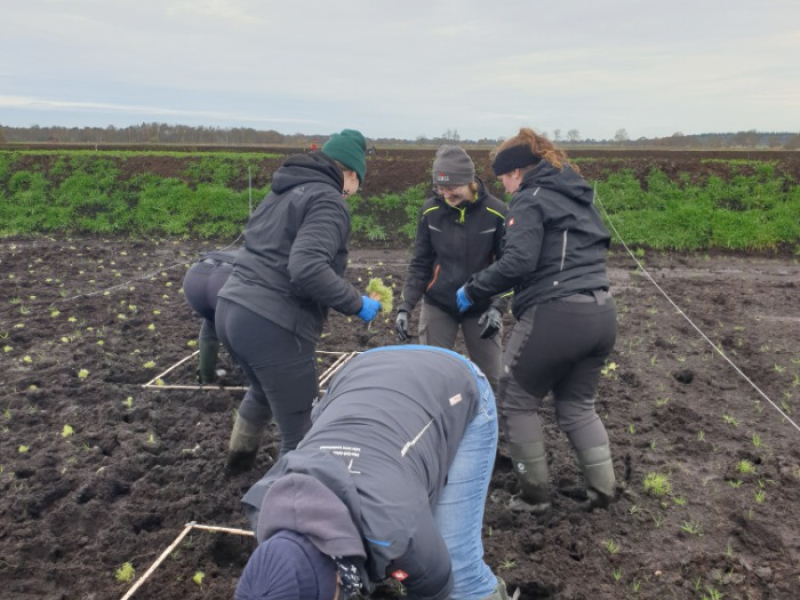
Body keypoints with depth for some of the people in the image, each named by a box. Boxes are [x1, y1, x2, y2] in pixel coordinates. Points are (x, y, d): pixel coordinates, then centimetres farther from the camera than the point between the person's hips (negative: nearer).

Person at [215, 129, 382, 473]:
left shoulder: (282, 193, 17)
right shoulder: (328, 201, -10)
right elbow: (308, 268, -25)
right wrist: (356, 304, -13)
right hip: (273, 326, -9)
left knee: (263, 390, 36)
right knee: (300, 432, 6)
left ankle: (239, 455, 58)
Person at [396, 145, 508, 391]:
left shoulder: (496, 212, -12)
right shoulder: (430, 211, -5)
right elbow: (420, 263, 0)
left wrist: (497, 307, -16)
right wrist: (405, 306, -8)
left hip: (481, 308, -1)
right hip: (437, 305, 1)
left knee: (492, 379, 5)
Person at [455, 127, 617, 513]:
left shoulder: (530, 200, -5)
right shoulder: (578, 197, 20)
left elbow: (519, 261, -19)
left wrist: (472, 291, -8)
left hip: (556, 316, -8)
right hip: (601, 315, 8)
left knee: (516, 402, 11)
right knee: (577, 405, 23)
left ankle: (535, 495, 17)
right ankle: (602, 487, 20)